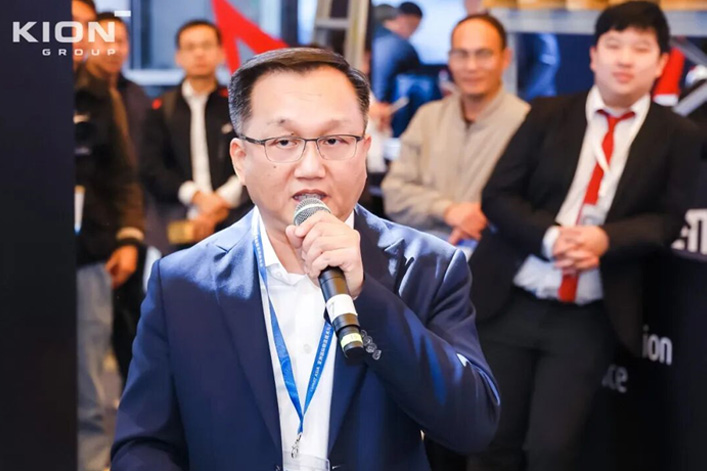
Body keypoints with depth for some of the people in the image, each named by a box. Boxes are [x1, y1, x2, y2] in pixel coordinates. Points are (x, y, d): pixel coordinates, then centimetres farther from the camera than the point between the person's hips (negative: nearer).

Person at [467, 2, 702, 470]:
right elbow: (497, 195, 0)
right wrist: (549, 237, -19)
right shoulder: (548, 114, 3)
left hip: (588, 320, -1)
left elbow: (668, 220, -2)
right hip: (511, 304, 1)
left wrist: (605, 239, -21)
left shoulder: (678, 136, 2)